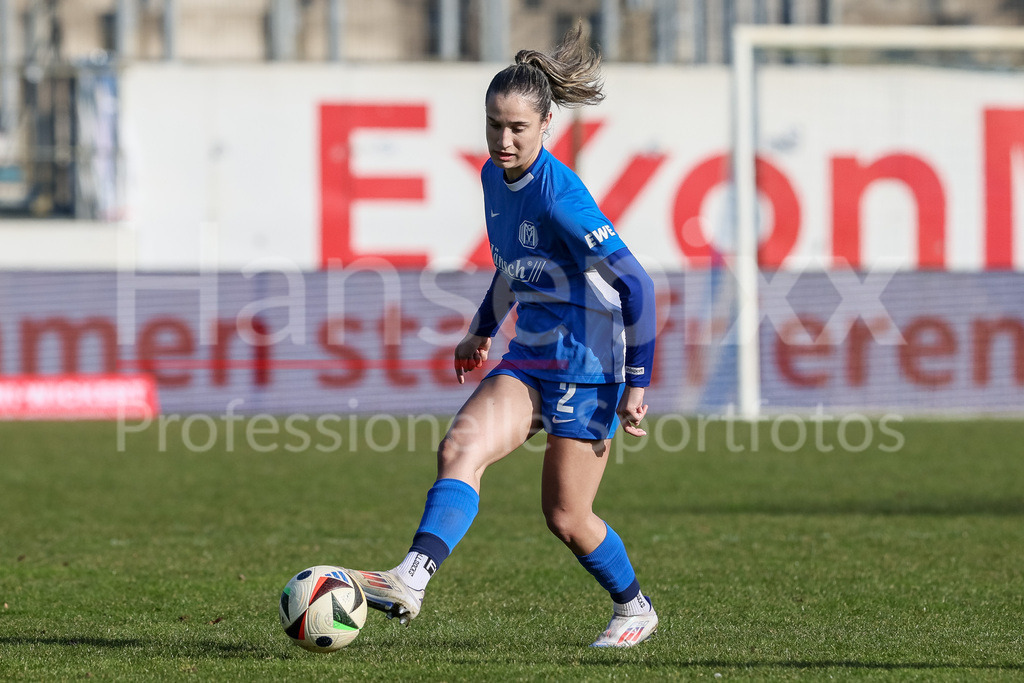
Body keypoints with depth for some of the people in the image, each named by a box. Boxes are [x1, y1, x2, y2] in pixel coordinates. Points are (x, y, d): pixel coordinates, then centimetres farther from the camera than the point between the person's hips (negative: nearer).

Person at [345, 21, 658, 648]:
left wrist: (638, 385, -18)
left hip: (587, 366, -7)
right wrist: (483, 332, 31)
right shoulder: (495, 176, 4)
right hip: (528, 359, 7)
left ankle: (634, 609, 28)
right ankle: (411, 582, -31)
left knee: (566, 517, 2)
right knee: (461, 447, -18)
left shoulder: (559, 197, -22)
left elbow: (636, 285, -20)